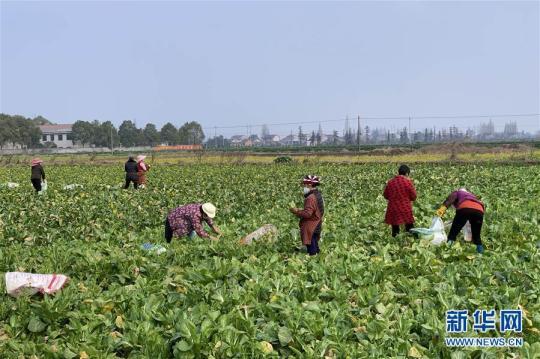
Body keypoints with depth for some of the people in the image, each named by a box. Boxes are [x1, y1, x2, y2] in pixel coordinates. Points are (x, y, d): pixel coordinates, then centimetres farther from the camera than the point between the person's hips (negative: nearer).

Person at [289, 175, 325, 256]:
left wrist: (296, 211, -13)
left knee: (311, 250, -2)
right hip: (316, 227, 10)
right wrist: (300, 210, 13)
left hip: (310, 229, -10)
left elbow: (307, 213, -26)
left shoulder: (311, 198, -23)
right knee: (315, 247, 20)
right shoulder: (318, 195, 8)